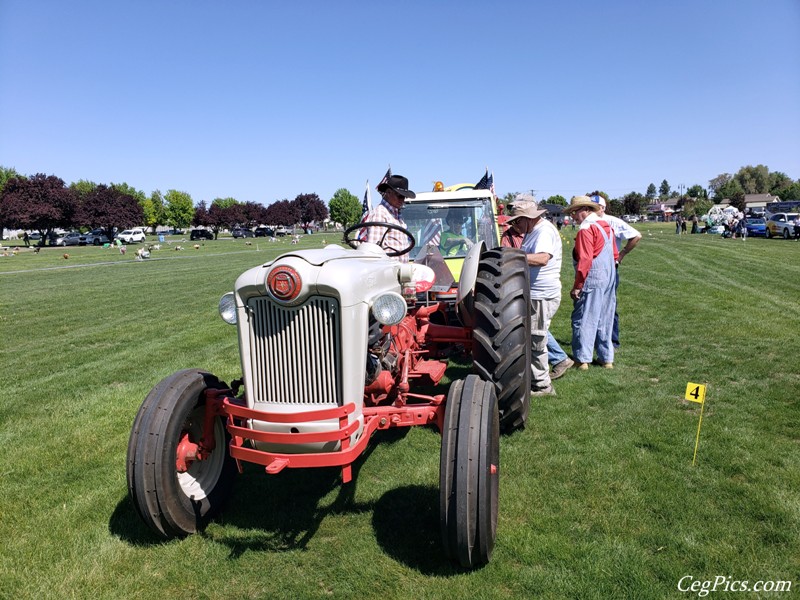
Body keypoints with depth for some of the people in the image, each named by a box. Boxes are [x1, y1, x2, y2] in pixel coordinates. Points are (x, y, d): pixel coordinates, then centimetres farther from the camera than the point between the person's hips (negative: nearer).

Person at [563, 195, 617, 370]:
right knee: (604, 318, 14)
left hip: (591, 281, -9)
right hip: (608, 279, 9)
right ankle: (606, 358, 21)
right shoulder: (606, 226, 13)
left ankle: (582, 359, 4)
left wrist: (577, 286, -17)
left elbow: (584, 260, -20)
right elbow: (614, 255, 19)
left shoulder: (586, 229, -14)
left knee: (583, 319, 0)